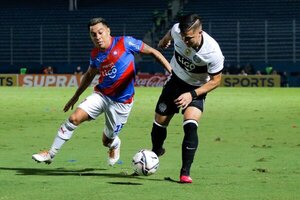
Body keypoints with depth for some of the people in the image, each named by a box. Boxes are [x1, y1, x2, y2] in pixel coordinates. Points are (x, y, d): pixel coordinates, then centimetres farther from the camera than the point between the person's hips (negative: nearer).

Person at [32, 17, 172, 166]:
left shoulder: (125, 43, -14)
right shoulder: (95, 54, 2)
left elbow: (152, 52, -7)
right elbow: (89, 75, 21)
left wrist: (171, 71, -11)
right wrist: (76, 96, 25)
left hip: (121, 102, -4)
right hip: (101, 95, 4)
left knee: (107, 141, 6)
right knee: (74, 118, -16)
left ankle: (115, 145, 46)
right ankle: (51, 154, -5)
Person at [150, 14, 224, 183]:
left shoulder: (213, 52, -34)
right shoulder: (177, 31, -25)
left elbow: (215, 80, -19)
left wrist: (192, 94, -28)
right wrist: (164, 41, 27)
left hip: (197, 89, -4)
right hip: (175, 80, 4)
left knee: (190, 126, -24)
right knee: (159, 123, 9)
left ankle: (185, 172, -16)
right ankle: (156, 152, 41)